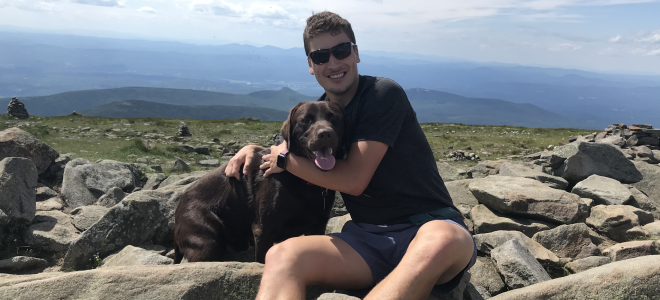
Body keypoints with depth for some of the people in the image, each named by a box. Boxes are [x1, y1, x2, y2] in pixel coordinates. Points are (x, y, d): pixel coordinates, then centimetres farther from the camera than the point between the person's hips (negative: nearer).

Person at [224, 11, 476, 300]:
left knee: (438, 241, -43)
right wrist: (253, 150, 10)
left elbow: (353, 180, -13)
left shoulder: (384, 94, -8)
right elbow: (285, 148, 33)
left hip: (429, 227, -4)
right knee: (283, 255, -25)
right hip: (367, 238, 5)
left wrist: (286, 160, 0)